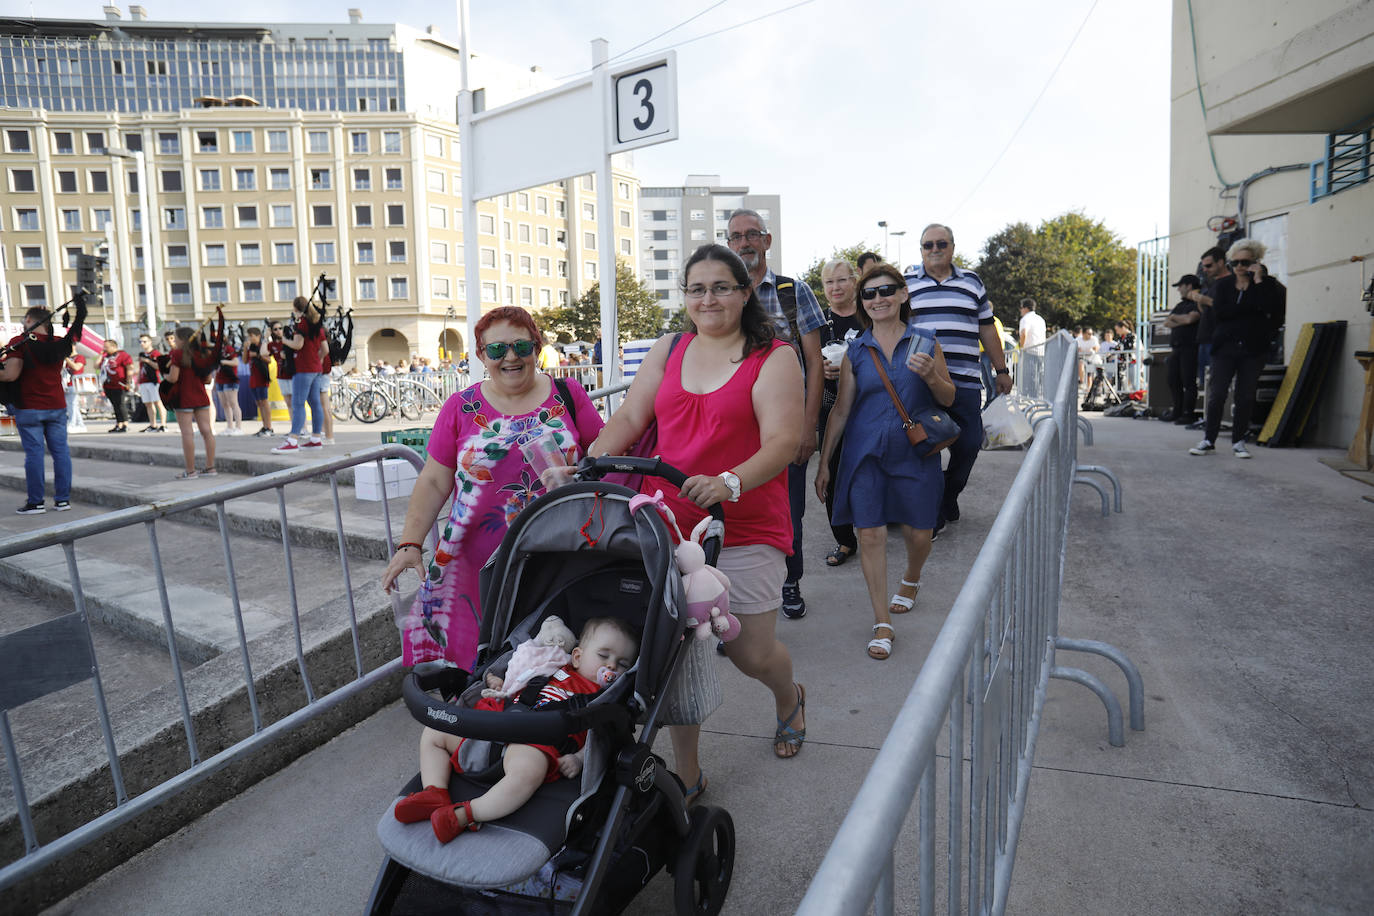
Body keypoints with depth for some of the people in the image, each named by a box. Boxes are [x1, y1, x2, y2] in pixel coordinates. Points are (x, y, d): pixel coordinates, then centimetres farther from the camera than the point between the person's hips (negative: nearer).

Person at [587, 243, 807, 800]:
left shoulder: (773, 357, -3)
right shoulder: (668, 349, 12)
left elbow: (783, 442, -14)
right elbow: (629, 417, 10)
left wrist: (729, 483, -31)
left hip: (745, 533, -3)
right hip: (665, 525, 4)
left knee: (751, 653, 5)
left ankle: (789, 698, 44)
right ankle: (687, 776, 24)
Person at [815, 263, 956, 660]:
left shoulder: (925, 341, 3)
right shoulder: (855, 351, 4)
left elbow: (948, 399, 7)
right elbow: (841, 410, 7)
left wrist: (930, 376, -15)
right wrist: (824, 461, 6)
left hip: (915, 452, 0)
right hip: (865, 453, 0)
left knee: (918, 533, 8)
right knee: (870, 534, -4)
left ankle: (911, 579, 44)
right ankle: (882, 623, 7)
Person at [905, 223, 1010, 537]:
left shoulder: (971, 283, 14)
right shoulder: (906, 284, 9)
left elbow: (987, 330, 17)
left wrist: (1001, 370, 17)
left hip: (965, 382, 2)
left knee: (968, 445, 1)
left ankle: (948, 499, 25)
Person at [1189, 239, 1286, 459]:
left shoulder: (1266, 284, 5)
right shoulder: (1223, 285, 9)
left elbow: (1270, 307, -15)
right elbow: (1219, 309, -9)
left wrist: (1258, 280, -11)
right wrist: (1250, 307, -10)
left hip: (1253, 349, -1)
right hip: (1225, 347, 1)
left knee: (1245, 397, 2)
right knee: (1216, 394, -5)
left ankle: (1238, 442, 10)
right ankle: (1208, 440, 2)